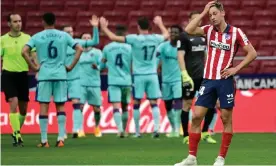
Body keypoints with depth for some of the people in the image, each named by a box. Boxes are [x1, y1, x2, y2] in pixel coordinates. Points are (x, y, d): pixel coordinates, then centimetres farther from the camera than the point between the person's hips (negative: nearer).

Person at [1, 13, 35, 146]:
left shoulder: (27, 38, 4)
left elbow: (33, 56, 4)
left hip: (23, 74, 2)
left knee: (23, 108, 8)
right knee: (13, 103, -17)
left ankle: (16, 132, 30)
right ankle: (17, 135, -14)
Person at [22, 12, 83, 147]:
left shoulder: (37, 37, 1)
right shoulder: (64, 35, 6)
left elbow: (24, 51, -10)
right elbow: (79, 49, 2)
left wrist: (33, 67, -3)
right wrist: (71, 66, 4)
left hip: (44, 75, -1)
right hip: (60, 75, 1)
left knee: (44, 106, 2)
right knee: (60, 106, 6)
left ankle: (44, 140, 0)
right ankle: (61, 139, -1)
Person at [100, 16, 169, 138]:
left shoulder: (134, 39, -11)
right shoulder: (155, 38, 1)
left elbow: (113, 37, -9)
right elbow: (166, 35, 26)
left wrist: (104, 27, 7)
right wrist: (160, 23, 43)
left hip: (139, 76, -2)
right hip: (152, 75, 2)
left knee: (136, 103, 8)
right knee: (154, 103, 3)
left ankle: (137, 131, 11)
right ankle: (156, 128, -12)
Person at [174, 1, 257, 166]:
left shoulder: (235, 32, -3)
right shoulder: (209, 30, 7)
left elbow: (252, 53, -1)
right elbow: (188, 30, -9)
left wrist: (236, 69, -9)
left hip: (225, 81, -3)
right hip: (208, 80, 3)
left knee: (226, 119, 1)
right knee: (196, 116, -2)